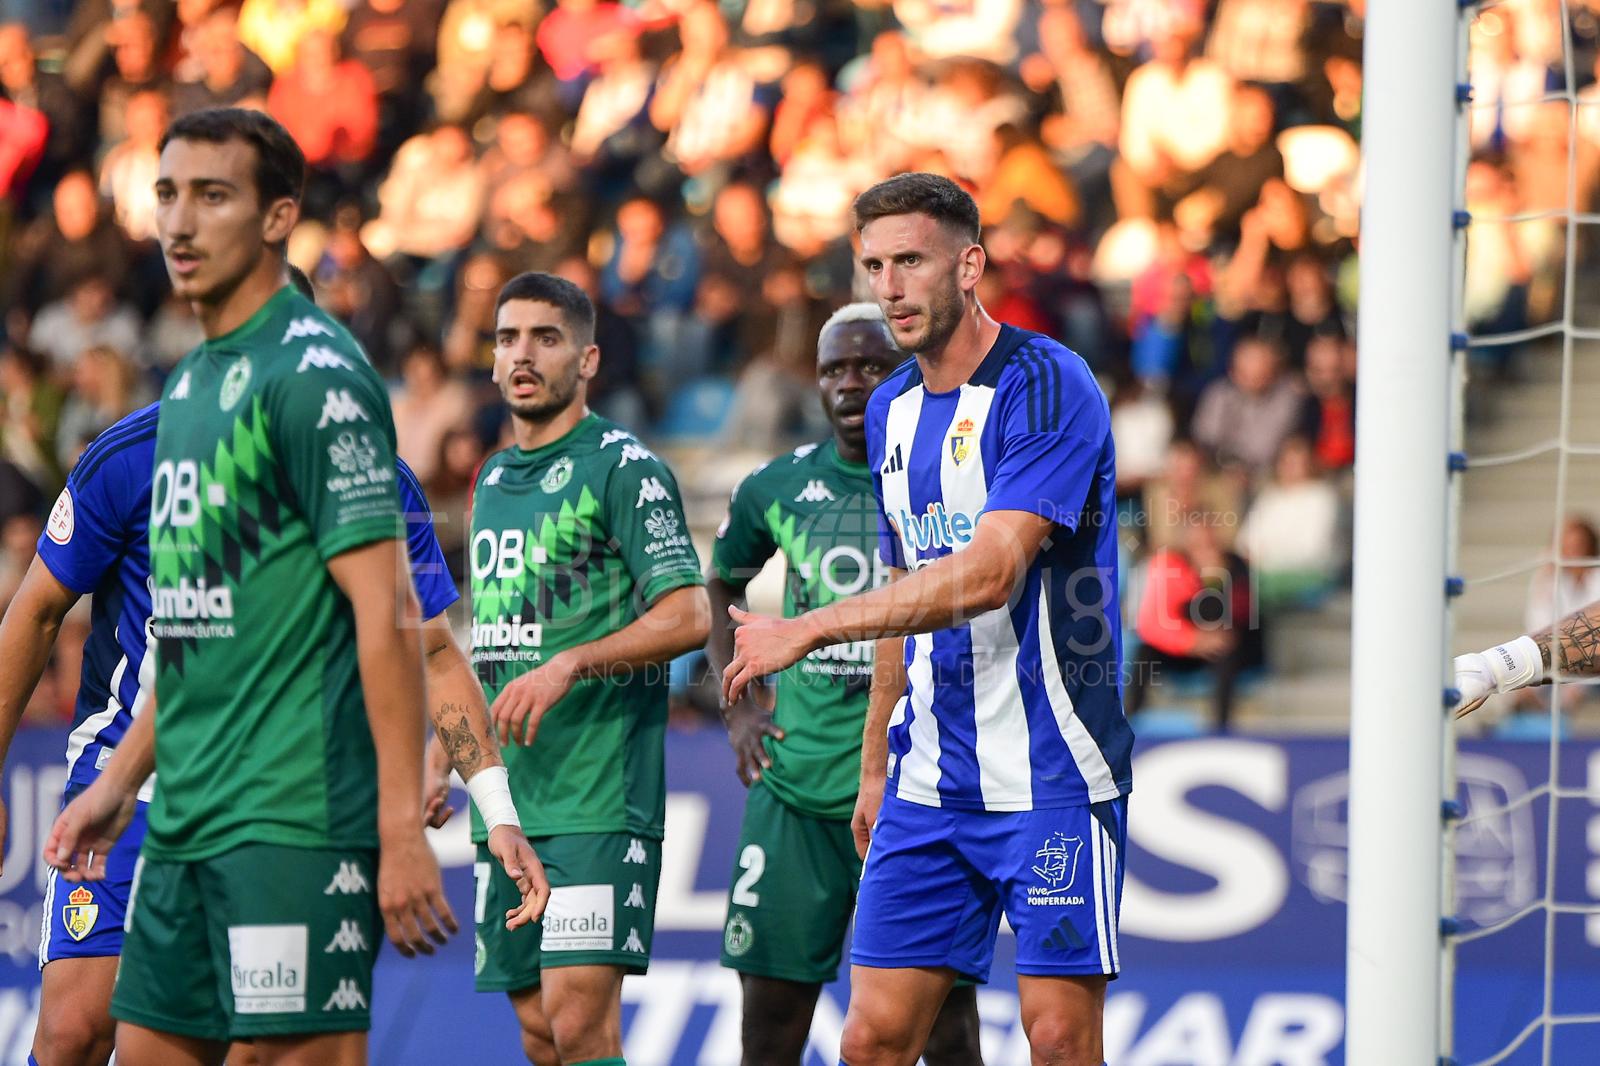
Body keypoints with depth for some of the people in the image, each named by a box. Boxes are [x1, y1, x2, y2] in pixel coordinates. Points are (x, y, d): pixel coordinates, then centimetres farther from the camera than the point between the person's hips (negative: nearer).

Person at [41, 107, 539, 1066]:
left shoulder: (314, 374, -11)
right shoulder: (193, 381, 16)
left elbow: (386, 611, -16)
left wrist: (403, 827, -20)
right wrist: (120, 781, 21)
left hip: (296, 820, -9)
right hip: (186, 819, 9)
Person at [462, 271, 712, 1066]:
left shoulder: (623, 467, -6)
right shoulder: (491, 480, 18)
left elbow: (688, 616, -14)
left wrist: (568, 666, -23)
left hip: (598, 792, -7)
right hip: (508, 792, 7)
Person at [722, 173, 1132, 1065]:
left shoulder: (1046, 387, -13)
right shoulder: (893, 409, 13)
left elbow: (989, 574, -23)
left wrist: (810, 630, -22)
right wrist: (876, 764, 21)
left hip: (1053, 780, -7)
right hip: (930, 784, 7)